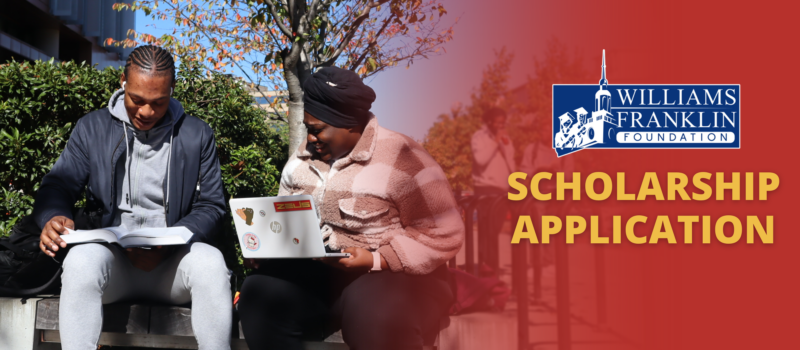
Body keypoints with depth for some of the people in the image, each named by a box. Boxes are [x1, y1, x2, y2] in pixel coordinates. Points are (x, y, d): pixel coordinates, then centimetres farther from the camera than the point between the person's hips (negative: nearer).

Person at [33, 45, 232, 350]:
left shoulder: (197, 136, 7)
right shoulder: (92, 128, 9)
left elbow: (211, 207, 4)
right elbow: (58, 185, 7)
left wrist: (167, 244, -15)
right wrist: (54, 217, -19)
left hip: (171, 262, 0)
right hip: (110, 259, 0)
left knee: (210, 262, -33)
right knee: (82, 259, -34)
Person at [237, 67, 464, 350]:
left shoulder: (401, 159, -10)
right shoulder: (303, 158, 10)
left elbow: (444, 235, -13)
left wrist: (375, 261, -21)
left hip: (395, 276, -6)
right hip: (317, 275, 6)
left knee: (373, 315, -38)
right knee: (259, 293, -20)